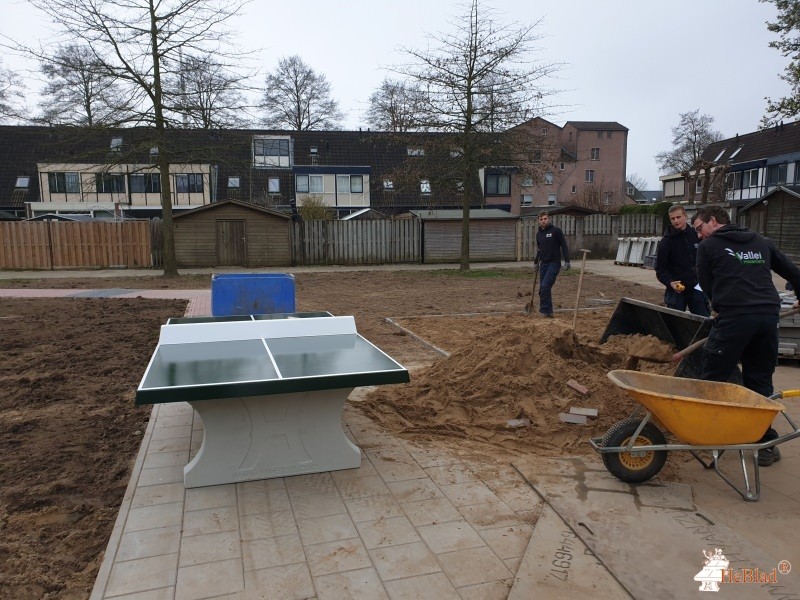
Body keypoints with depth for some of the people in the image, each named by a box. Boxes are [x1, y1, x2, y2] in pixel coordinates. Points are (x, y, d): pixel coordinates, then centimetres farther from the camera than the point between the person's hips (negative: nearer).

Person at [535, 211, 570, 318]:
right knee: (542, 289, 5)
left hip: (554, 263, -7)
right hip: (543, 264, 7)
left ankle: (545, 310, -10)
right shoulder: (538, 233, 12)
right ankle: (547, 311, 15)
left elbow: (564, 246, -8)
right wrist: (536, 262, 25)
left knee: (545, 286, -17)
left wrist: (567, 261, -14)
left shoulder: (556, 231, -7)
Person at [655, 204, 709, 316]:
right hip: (676, 290, -3)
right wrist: (670, 282, -23)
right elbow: (660, 269, -7)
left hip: (697, 287, 3)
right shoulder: (666, 242, -6)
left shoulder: (696, 235, 4)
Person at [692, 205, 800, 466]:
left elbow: (706, 283, 13)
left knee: (711, 379, 5)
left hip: (734, 317, -5)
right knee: (761, 381, 14)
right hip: (769, 316, 6)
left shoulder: (708, 246, 7)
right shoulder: (761, 242, 21)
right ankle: (767, 444, 16)